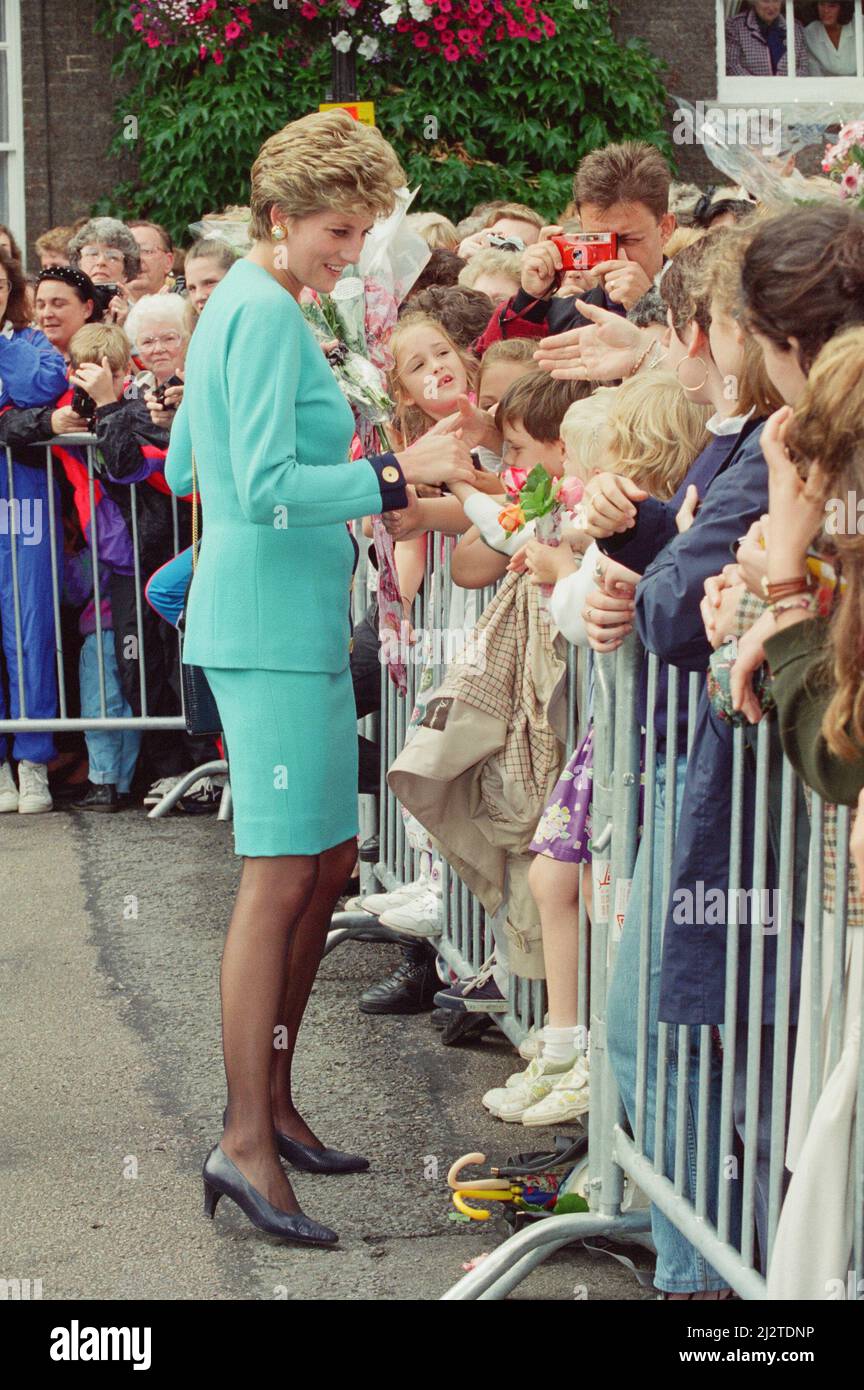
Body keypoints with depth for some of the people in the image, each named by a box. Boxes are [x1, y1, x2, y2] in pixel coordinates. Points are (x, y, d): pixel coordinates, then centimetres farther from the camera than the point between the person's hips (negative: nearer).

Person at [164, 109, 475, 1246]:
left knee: (329, 863, 14)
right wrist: (395, 472, -23)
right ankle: (247, 1143, -7)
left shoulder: (241, 304, 17)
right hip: (274, 628, -10)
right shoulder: (268, 314, -14)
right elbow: (268, 488, -22)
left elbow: (184, 469, 24)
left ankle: (271, 1099, 22)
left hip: (293, 626, 10)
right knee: (282, 875, -10)